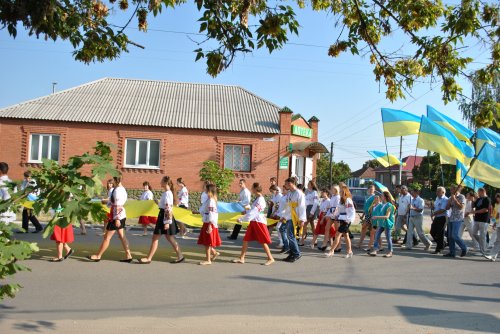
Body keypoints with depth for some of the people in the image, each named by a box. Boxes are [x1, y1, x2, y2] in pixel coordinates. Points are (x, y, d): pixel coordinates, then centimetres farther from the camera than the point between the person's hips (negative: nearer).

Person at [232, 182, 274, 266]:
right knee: (246, 240, 8)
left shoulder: (260, 200, -18)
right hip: (254, 222, 9)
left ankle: (270, 259, 12)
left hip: (259, 222, -9)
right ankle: (241, 258, 14)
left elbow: (253, 212, -22)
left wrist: (241, 219, -18)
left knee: (263, 242, 0)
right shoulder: (257, 198, 12)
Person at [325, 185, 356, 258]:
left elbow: (352, 211, -19)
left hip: (346, 221, -10)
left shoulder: (348, 200, -15)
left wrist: (348, 220, -21)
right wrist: (336, 215, 10)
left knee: (337, 235, -10)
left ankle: (331, 251, -8)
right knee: (345, 235, 14)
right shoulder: (342, 200, 15)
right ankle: (349, 251, 21)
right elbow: (338, 209, 21)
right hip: (342, 220, 10)